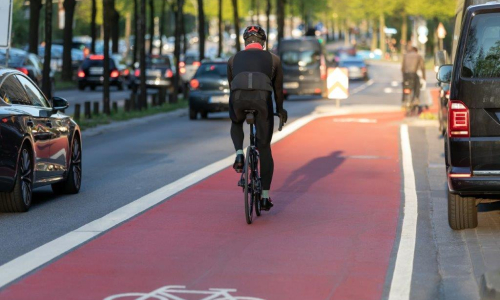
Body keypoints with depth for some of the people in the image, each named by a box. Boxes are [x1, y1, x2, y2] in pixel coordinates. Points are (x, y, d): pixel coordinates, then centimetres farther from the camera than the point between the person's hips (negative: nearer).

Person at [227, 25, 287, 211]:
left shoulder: (234, 59, 29)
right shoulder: (273, 59, 26)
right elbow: (278, 89, 31)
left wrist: (237, 108, 48)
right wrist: (280, 110, 48)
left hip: (239, 98, 1)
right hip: (262, 98, -1)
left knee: (236, 124, 37)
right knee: (264, 148, 13)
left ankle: (239, 154, 9)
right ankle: (265, 196, 12)